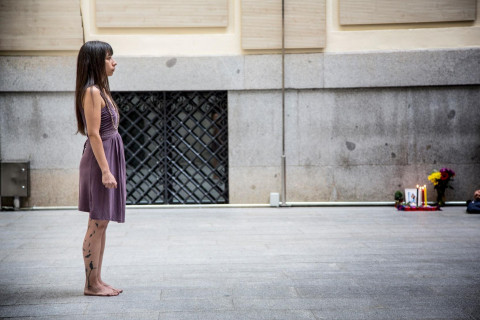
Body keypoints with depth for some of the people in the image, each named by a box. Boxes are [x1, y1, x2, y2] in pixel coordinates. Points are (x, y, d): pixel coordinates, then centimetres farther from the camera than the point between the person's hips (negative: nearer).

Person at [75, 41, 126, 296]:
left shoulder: (101, 90, 16)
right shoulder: (92, 92, -14)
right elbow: (94, 134, -19)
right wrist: (105, 170, -22)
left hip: (109, 157, 10)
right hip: (100, 160, -10)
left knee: (101, 224, 11)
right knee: (97, 224, -5)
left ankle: (97, 280, 16)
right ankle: (91, 284, 1)